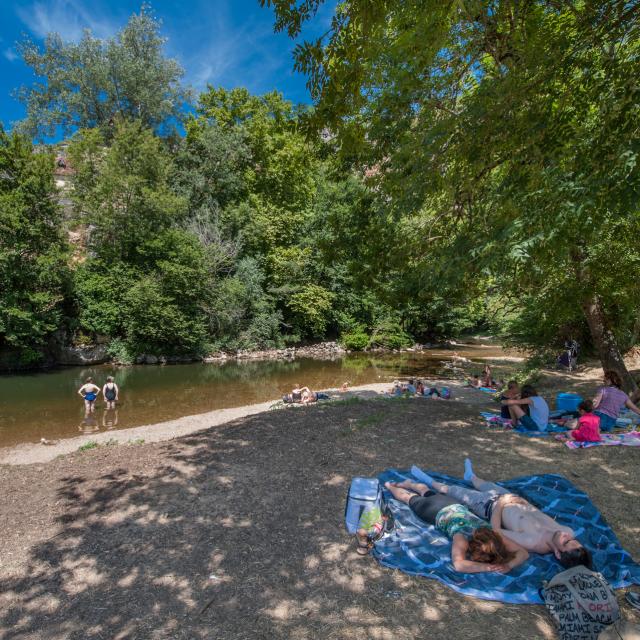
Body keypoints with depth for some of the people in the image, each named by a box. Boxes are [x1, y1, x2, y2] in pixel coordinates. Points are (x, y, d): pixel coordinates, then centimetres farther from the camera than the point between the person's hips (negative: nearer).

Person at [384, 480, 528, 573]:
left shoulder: (491, 535, -37)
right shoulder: (462, 538, -47)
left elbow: (523, 553, -35)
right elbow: (459, 565, -62)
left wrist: (509, 565, -52)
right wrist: (487, 567, -62)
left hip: (456, 506, 5)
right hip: (438, 512, -4)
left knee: (428, 492, 35)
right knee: (410, 499, 27)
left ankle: (408, 483, 65)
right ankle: (390, 486, 55)